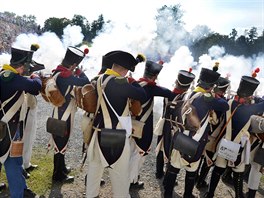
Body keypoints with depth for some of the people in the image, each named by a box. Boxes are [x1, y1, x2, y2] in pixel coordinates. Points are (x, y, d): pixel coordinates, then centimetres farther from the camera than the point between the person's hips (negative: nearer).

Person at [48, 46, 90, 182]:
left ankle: (61, 168, 41)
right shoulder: (66, 76, -27)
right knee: (61, 142, 4)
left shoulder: (59, 71, 2)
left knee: (61, 141, 23)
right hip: (63, 115, -10)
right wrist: (79, 71, -10)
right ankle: (58, 175, 21)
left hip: (61, 112, 10)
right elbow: (86, 82, -26)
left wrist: (75, 73, 1)